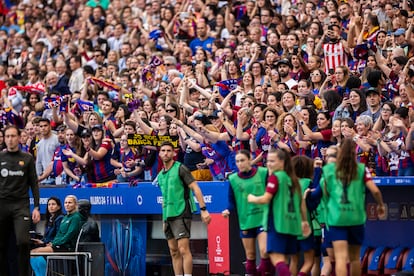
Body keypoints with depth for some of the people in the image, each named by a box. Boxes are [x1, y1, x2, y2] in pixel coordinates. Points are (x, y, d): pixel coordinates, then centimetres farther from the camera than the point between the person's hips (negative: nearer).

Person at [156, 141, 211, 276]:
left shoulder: (180, 169, -6)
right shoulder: (160, 175, 15)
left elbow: (195, 188, -11)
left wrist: (203, 209, -19)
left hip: (181, 214, -7)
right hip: (168, 216, 7)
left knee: (183, 250, -13)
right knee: (174, 252, 7)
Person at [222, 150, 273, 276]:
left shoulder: (263, 173, -4)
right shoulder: (233, 179, 1)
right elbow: (232, 201, 6)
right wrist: (228, 211, -12)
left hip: (263, 218, -3)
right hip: (245, 221, 3)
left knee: (264, 251, -17)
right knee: (250, 255, 9)